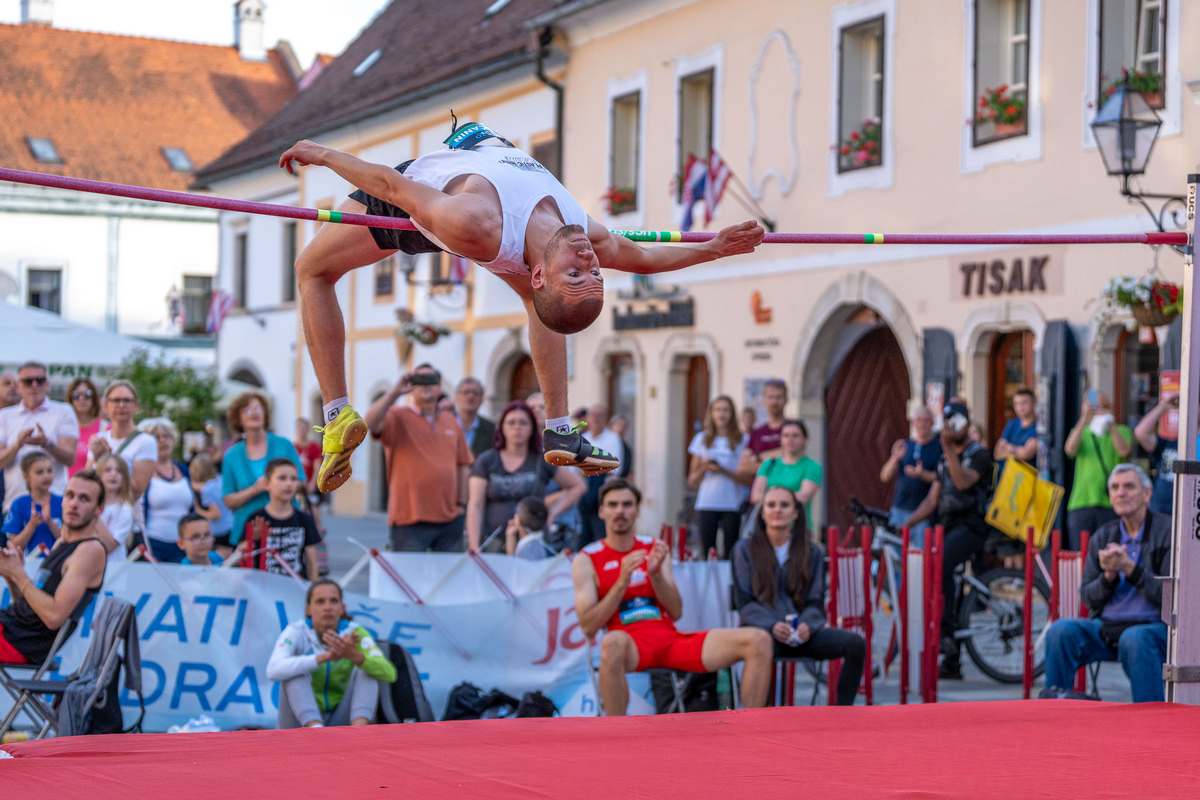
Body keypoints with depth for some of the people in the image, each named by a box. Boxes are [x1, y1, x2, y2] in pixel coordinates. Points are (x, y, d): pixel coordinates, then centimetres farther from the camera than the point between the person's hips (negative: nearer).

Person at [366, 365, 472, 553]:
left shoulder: (451, 422, 14)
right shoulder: (398, 418, 0)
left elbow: (463, 465, 18)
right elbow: (370, 423, -20)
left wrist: (462, 503, 12)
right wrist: (395, 392, -21)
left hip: (450, 520, 5)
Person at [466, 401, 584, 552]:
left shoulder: (542, 461, 8)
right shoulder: (485, 462, 7)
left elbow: (577, 485, 15)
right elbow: (475, 506, 1)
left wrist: (553, 512, 3)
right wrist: (474, 547, -8)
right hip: (493, 544, 0)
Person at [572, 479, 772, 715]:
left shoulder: (654, 548, 16)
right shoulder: (586, 560, 5)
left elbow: (676, 613, 9)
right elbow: (588, 627, -5)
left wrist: (656, 574, -8)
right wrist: (622, 582, -14)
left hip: (671, 639, 4)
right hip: (631, 643, -4)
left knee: (758, 640, -13)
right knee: (613, 643, -43)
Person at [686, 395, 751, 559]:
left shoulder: (742, 441, 6)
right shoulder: (702, 439, 13)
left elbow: (749, 479, -1)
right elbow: (692, 482, 13)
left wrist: (724, 471, -12)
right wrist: (703, 468, -6)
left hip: (733, 506, -2)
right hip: (706, 504, 2)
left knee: (730, 554, -7)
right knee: (707, 553, -4)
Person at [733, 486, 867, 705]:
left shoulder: (812, 552, 13)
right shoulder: (745, 549, 7)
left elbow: (816, 602, 9)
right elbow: (745, 603, 0)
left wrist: (807, 625, -16)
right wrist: (772, 625, -19)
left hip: (802, 631, 3)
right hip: (762, 629, -3)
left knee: (856, 643, -22)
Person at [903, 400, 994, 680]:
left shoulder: (979, 454, -2)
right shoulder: (944, 459, 20)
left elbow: (963, 482, -21)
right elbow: (932, 500, 17)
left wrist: (949, 451, -27)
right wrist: (905, 524, 5)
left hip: (970, 527, -8)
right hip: (948, 528, 8)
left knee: (940, 565, -34)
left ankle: (945, 632, -32)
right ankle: (951, 664, 10)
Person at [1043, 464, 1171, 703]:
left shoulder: (1167, 531, -1)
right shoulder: (1102, 537, 15)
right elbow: (1087, 597, 11)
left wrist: (1130, 568, -17)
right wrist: (1109, 575, -9)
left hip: (1154, 626, -5)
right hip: (1106, 625, 5)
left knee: (1135, 639, -38)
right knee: (1061, 631, -22)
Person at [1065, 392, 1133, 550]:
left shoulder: (1122, 431, 11)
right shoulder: (1081, 432, 15)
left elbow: (1124, 452, -10)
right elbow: (1070, 450, -7)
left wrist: (1111, 426, -17)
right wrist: (1084, 421, -17)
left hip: (1110, 503, -1)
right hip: (1080, 502, 2)